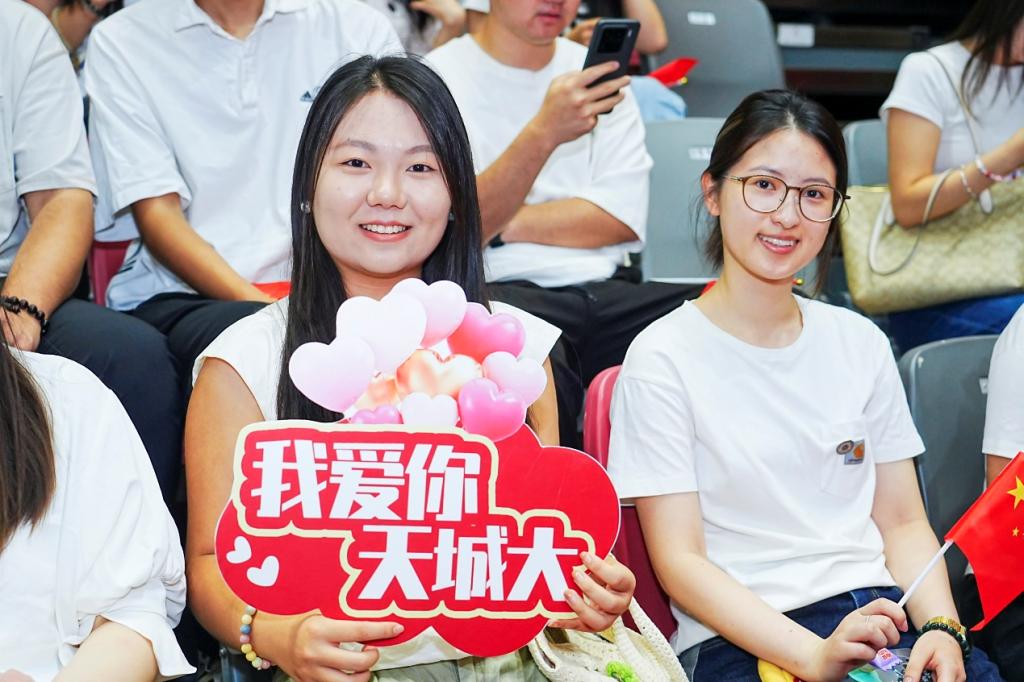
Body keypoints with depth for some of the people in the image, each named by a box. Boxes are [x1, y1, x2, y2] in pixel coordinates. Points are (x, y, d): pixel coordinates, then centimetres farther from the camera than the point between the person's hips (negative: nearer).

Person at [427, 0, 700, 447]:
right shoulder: (439, 79, 2)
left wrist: (500, 222, -5)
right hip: (500, 290, -5)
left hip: (607, 292, 5)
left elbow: (623, 220, 5)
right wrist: (542, 134, -24)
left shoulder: (596, 72, 16)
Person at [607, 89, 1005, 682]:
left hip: (884, 615, 4)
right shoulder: (663, 360, -1)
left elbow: (903, 523, 14)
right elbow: (680, 563, -6)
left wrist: (940, 627, -6)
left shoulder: (861, 343, 15)